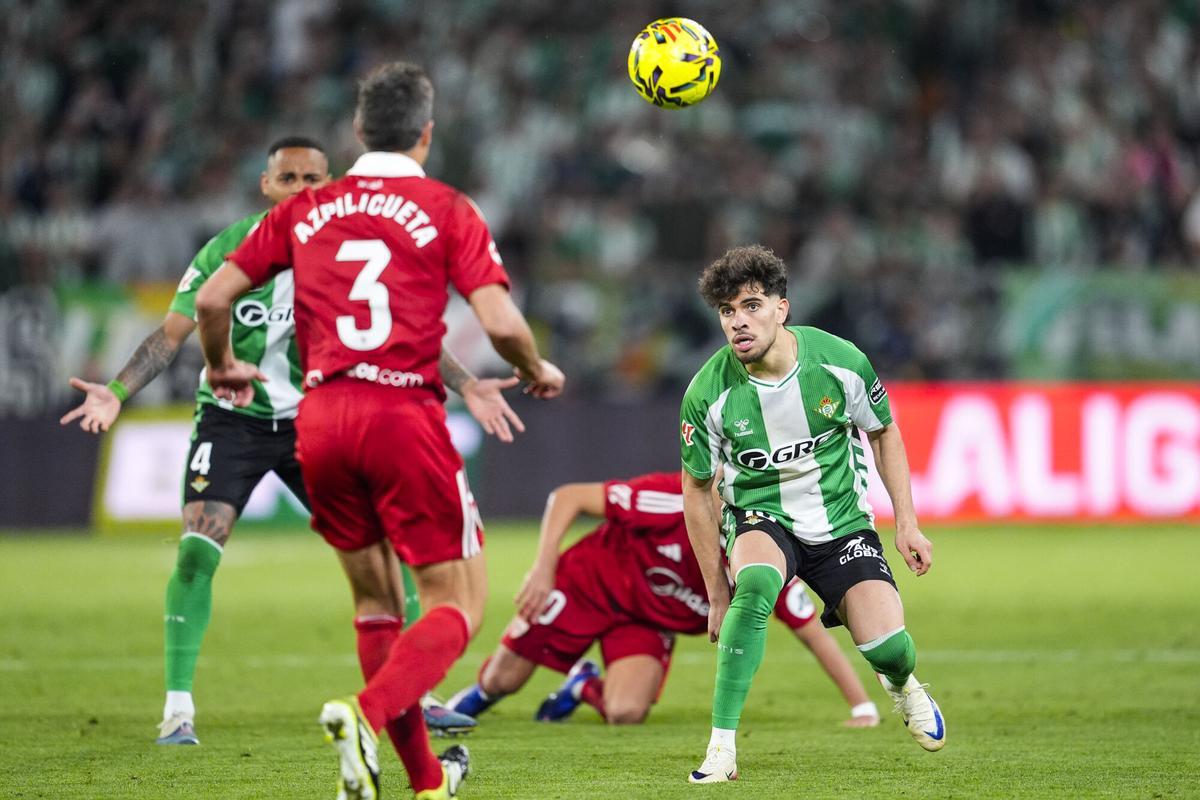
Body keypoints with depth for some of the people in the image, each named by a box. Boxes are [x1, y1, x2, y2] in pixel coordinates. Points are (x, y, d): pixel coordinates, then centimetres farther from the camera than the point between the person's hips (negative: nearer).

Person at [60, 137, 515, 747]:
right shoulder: (229, 250, -11)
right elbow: (173, 332, -10)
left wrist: (467, 387, -9)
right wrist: (116, 392, -23)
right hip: (233, 417, -3)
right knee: (197, 550, -19)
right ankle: (177, 709, -12)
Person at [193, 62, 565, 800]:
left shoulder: (307, 209, 12)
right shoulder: (445, 209, 2)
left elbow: (212, 298, 10)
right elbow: (500, 322, -8)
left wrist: (222, 367, 29)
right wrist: (539, 371, 13)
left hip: (320, 418, 4)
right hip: (404, 414, -4)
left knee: (375, 602, 18)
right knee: (459, 605, 2)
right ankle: (368, 715, -25)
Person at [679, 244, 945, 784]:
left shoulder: (840, 362, -16)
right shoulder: (709, 394, -17)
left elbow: (884, 434, 4)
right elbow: (697, 490, -3)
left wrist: (907, 525, 1)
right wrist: (717, 592, -2)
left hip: (842, 521, 1)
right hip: (761, 518, -1)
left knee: (888, 650, -15)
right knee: (754, 585, -37)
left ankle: (900, 684, 28)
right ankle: (722, 748, -34)